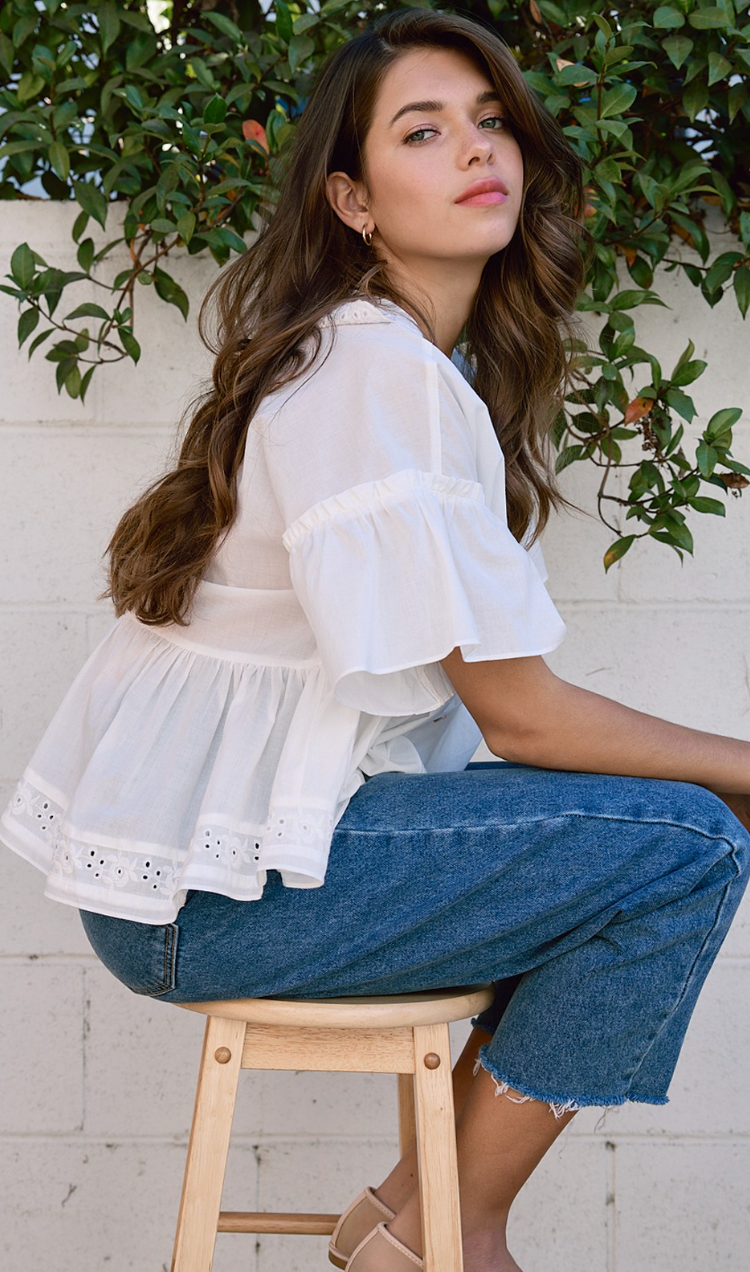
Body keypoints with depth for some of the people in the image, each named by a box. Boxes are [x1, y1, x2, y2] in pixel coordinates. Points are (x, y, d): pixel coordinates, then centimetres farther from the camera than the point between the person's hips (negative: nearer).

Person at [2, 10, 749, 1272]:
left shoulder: (429, 361, 13)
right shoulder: (379, 375, -18)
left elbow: (493, 696, 9)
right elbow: (520, 711, -18)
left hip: (245, 815, 10)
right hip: (205, 886, -10)